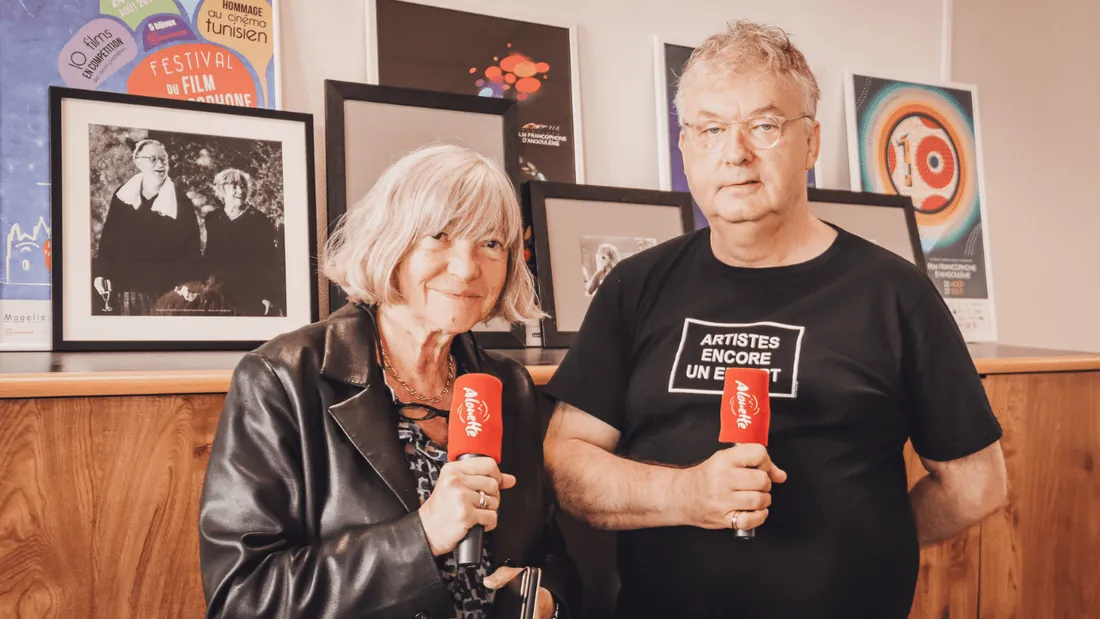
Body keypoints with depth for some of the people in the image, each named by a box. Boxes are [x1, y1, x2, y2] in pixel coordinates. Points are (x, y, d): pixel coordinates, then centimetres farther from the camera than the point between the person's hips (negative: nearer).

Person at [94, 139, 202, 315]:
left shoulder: (180, 201, -5)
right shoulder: (122, 196, 5)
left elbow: (192, 249, -7)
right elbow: (109, 238, 10)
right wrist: (101, 273, 1)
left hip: (163, 291, -3)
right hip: (124, 287, 3)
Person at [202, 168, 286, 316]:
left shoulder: (260, 222, -2)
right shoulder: (212, 220, 8)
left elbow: (275, 263, -7)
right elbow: (208, 259, 12)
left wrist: (272, 298, -14)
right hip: (219, 299, 3)